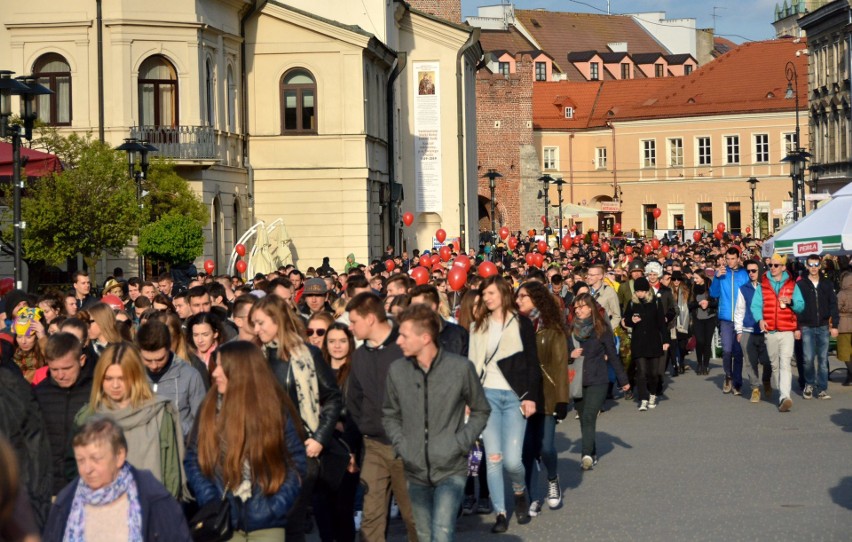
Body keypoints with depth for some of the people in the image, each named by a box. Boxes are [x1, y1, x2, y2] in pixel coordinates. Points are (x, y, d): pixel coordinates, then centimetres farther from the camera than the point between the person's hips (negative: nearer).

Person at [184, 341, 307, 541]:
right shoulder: (210, 408, 3)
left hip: (266, 523, -2)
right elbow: (193, 459, 5)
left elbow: (296, 462, 0)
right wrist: (211, 502, -9)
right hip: (223, 522, 2)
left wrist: (275, 508, -12)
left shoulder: (276, 408, -2)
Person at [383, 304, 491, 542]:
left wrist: (460, 443, -8)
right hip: (416, 470, 4)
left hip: (451, 469, -4)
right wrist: (401, 445, -2)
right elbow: (390, 415, 13)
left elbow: (481, 411, 4)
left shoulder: (460, 367, -10)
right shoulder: (397, 370, -3)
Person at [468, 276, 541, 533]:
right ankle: (500, 513, 5)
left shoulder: (521, 323, 1)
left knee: (512, 459, -11)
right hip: (487, 395, 3)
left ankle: (520, 492, 20)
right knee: (493, 458, -3)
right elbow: (473, 363, 11)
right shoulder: (479, 326, 11)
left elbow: (532, 363, -1)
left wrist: (530, 396, -9)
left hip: (515, 396, -3)